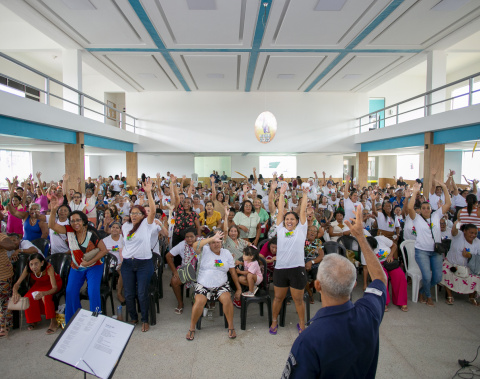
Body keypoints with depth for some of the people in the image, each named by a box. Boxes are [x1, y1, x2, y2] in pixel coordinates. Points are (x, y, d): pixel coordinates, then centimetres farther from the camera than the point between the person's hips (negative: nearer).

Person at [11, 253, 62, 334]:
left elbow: (55, 288, -40)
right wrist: (15, 292, -46)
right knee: (28, 297, -19)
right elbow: (17, 284, -23)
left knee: (45, 296, -32)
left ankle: (54, 322, -16)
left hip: (55, 282, -5)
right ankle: (34, 320, 8)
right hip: (40, 283, 5)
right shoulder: (28, 269, -27)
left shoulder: (49, 267, -38)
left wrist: (43, 293, -60)